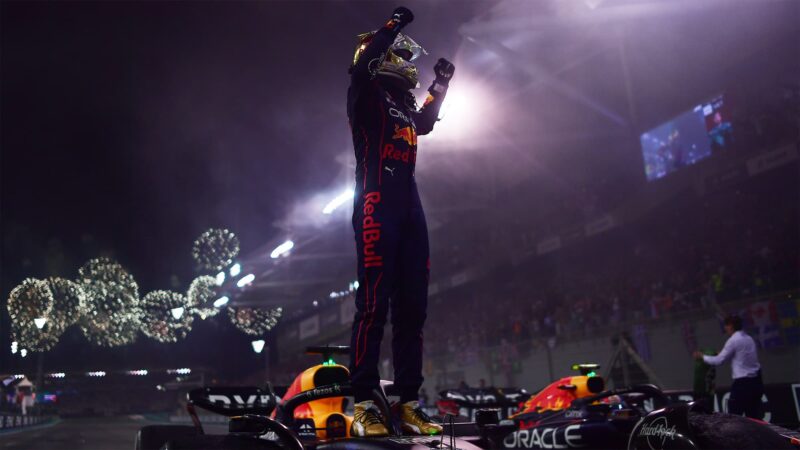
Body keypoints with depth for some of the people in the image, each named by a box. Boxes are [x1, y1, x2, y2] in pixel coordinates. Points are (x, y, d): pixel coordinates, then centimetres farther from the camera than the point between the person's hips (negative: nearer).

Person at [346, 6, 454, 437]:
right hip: (377, 203, -8)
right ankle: (363, 404, -12)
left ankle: (408, 403, 6)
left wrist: (440, 85, 43)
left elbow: (424, 124, 47)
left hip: (409, 206, 8)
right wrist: (393, 26, -11)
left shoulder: (404, 103, 25)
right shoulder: (367, 92, 4)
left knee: (412, 306, 3)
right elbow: (362, 65, -19)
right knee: (374, 302, -15)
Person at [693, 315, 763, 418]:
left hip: (743, 382, -8)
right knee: (754, 417, 11)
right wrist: (723, 354, 26)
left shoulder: (733, 340, -10)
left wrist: (702, 356, 5)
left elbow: (719, 360, -9)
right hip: (755, 381, 8)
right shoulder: (749, 339, 14)